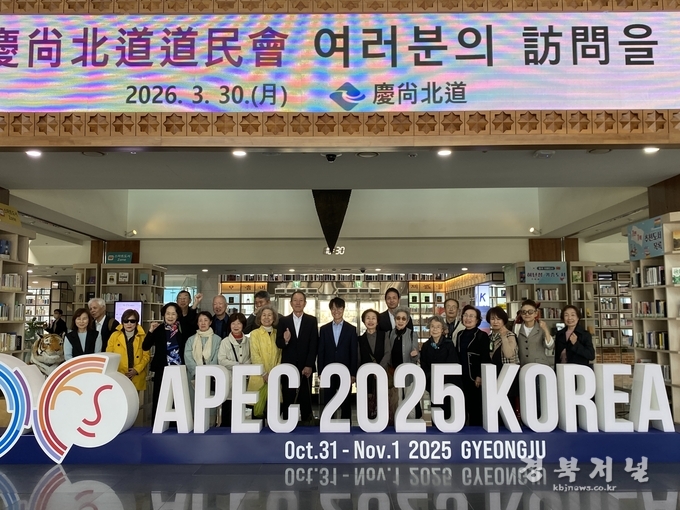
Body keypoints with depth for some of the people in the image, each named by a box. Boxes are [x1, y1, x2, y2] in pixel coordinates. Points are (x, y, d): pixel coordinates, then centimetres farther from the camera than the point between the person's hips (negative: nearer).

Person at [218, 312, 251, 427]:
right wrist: (238, 365, -10)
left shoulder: (247, 341, 9)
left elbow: (250, 358, 8)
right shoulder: (225, 341, 0)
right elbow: (221, 360, -8)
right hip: (229, 378, -2)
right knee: (227, 407, -1)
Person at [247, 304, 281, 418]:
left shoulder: (278, 333, 10)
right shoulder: (254, 333, 2)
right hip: (259, 376, -2)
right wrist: (264, 374, -11)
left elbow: (280, 354, 8)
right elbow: (254, 356, -5)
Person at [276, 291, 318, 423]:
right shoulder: (283, 321, 7)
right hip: (288, 366, 1)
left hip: (305, 366, -1)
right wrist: (285, 340, -21)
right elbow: (278, 343, 2)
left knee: (306, 398, 1)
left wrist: (309, 365, -10)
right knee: (287, 398, 4)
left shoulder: (312, 320, 3)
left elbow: (314, 344, -3)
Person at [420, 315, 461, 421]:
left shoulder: (449, 344, -4)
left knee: (448, 412, -3)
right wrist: (430, 380, -3)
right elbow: (424, 366, 8)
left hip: (448, 384, -3)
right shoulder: (426, 346, 5)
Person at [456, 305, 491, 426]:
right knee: (465, 406, 8)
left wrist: (480, 376, -15)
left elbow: (485, 358, -10)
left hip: (475, 377, -5)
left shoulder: (482, 336, -6)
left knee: (476, 408, 1)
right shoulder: (460, 335, 11)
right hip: (462, 377, 5)